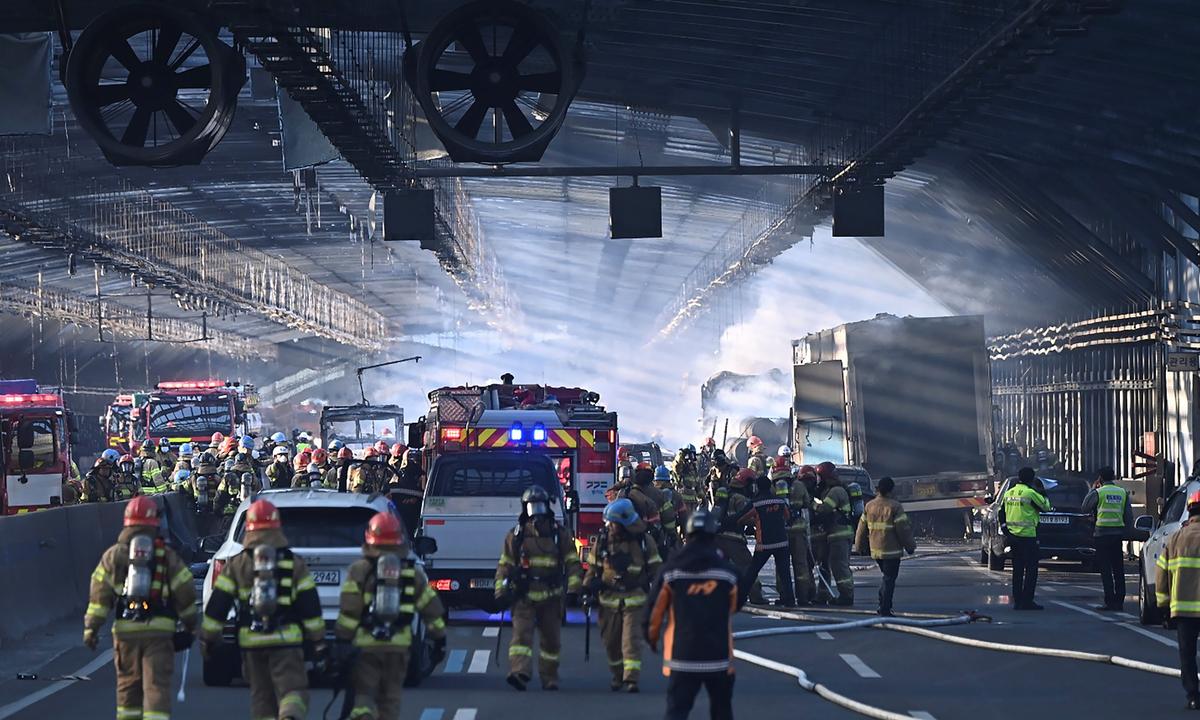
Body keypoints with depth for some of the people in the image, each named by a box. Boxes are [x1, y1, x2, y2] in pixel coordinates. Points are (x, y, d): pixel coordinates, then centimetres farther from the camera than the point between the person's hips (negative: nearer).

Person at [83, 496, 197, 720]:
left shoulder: (113, 555, 6)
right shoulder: (167, 556, 4)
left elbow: (99, 594, -1)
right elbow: (185, 593, 5)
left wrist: (91, 627, 0)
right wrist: (189, 625, 17)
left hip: (126, 629, 2)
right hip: (160, 630, -1)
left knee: (128, 684, 16)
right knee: (156, 685, -5)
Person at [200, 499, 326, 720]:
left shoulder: (236, 565, 4)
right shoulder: (295, 564, 3)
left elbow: (217, 605, 4)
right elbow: (310, 605, 3)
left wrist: (208, 637, 12)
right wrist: (318, 640, 9)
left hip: (251, 641, 1)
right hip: (287, 640, -1)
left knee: (262, 696, 12)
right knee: (293, 691, -4)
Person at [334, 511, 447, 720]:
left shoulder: (360, 569, -2)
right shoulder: (413, 571, 8)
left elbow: (349, 609, -10)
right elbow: (431, 608, 11)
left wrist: (343, 639, -8)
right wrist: (439, 638, 18)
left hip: (365, 643, -2)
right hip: (399, 645, 2)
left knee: (363, 693, 1)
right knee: (390, 697, 13)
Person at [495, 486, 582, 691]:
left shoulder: (560, 534, 7)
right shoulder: (515, 535, 7)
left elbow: (572, 562, 7)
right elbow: (504, 565, 9)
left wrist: (573, 588, -4)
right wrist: (501, 592, 1)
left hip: (551, 596, 1)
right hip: (524, 595, -1)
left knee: (551, 639, 8)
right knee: (521, 634, -17)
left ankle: (549, 678, 21)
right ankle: (519, 672, -30)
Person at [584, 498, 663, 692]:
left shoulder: (644, 542, -3)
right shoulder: (602, 541, 2)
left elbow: (656, 569, 6)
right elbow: (593, 568, 10)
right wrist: (588, 589, 2)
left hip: (635, 600, -3)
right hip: (609, 599, 3)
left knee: (632, 639, -11)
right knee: (611, 641, 8)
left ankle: (632, 679, -14)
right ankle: (617, 676, 25)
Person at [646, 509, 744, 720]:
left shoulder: (671, 570, -5)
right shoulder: (727, 571, -4)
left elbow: (656, 609, 0)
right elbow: (737, 604, 12)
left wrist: (652, 637, 17)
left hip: (682, 656, -1)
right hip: (719, 656, 1)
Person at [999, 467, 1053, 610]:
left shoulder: (1008, 493, 10)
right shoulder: (1030, 493, -12)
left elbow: (1001, 513, 13)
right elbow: (1046, 507, -4)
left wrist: (1005, 529, 15)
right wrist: (1043, 495, 12)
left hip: (1013, 536, 7)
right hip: (1027, 536, -7)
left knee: (1017, 570, 13)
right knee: (1031, 570, -1)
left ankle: (1017, 601, 13)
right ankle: (1027, 601, -5)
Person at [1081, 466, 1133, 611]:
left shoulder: (1098, 493, -7)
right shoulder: (1123, 493, 6)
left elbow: (1084, 509, 5)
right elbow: (1129, 516, 8)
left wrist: (1092, 489, 10)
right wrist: (1127, 532, 17)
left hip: (1102, 533, -4)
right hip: (1118, 533, 4)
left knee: (1105, 569, -2)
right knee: (1118, 569, 9)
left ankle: (1110, 602, -7)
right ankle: (1119, 601, 9)